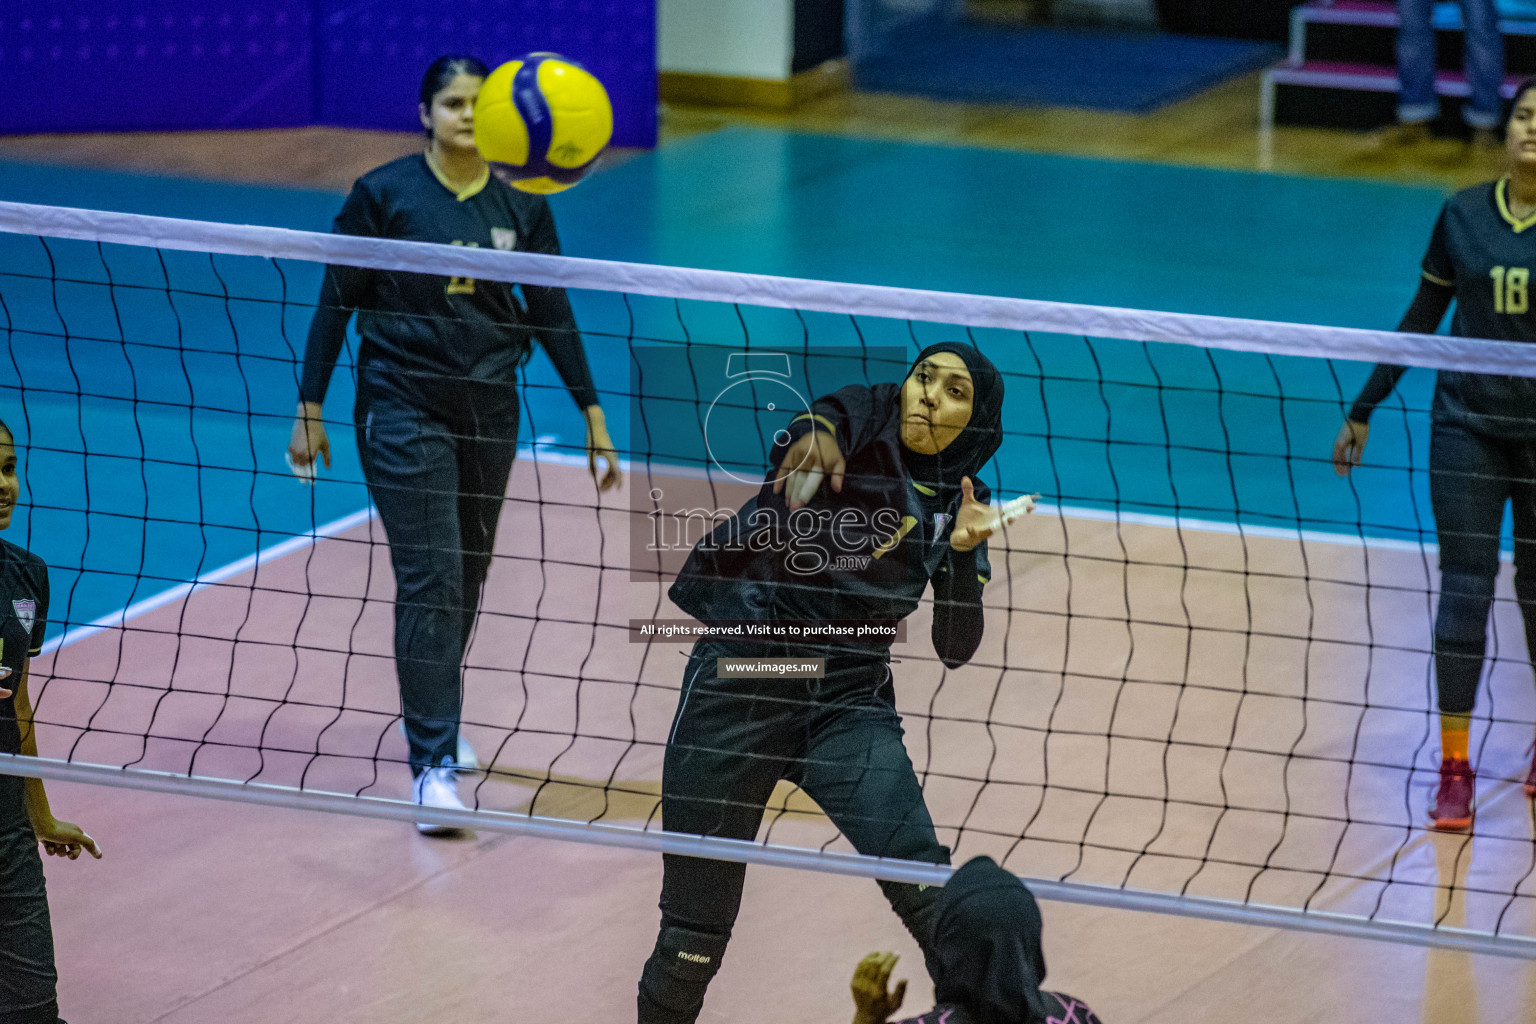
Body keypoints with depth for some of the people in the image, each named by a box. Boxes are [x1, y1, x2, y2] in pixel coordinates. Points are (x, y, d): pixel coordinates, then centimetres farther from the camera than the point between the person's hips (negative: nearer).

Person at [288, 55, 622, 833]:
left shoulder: (522, 205, 2)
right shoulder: (383, 194, -7)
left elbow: (551, 313, 8)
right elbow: (336, 302, -3)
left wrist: (592, 415, 6)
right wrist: (310, 409, -4)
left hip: (489, 411, 4)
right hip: (405, 409, -4)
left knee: (469, 575, 14)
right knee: (429, 579, -12)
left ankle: (432, 723, 36)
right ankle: (433, 765, -11)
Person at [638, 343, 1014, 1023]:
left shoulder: (956, 506, 9)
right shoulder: (864, 420, -1)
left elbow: (955, 649, 5)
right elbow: (822, 419, -25)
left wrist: (964, 552, -12)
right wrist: (814, 435, -48)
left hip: (850, 702, 3)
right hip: (742, 679, -3)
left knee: (931, 898, -21)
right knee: (693, 940, -1)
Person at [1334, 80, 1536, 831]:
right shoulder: (1464, 215, 1)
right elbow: (1422, 317, 10)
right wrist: (1363, 410, 12)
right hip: (1468, 423, 2)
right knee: (1464, 587, -4)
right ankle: (1454, 768, 1)